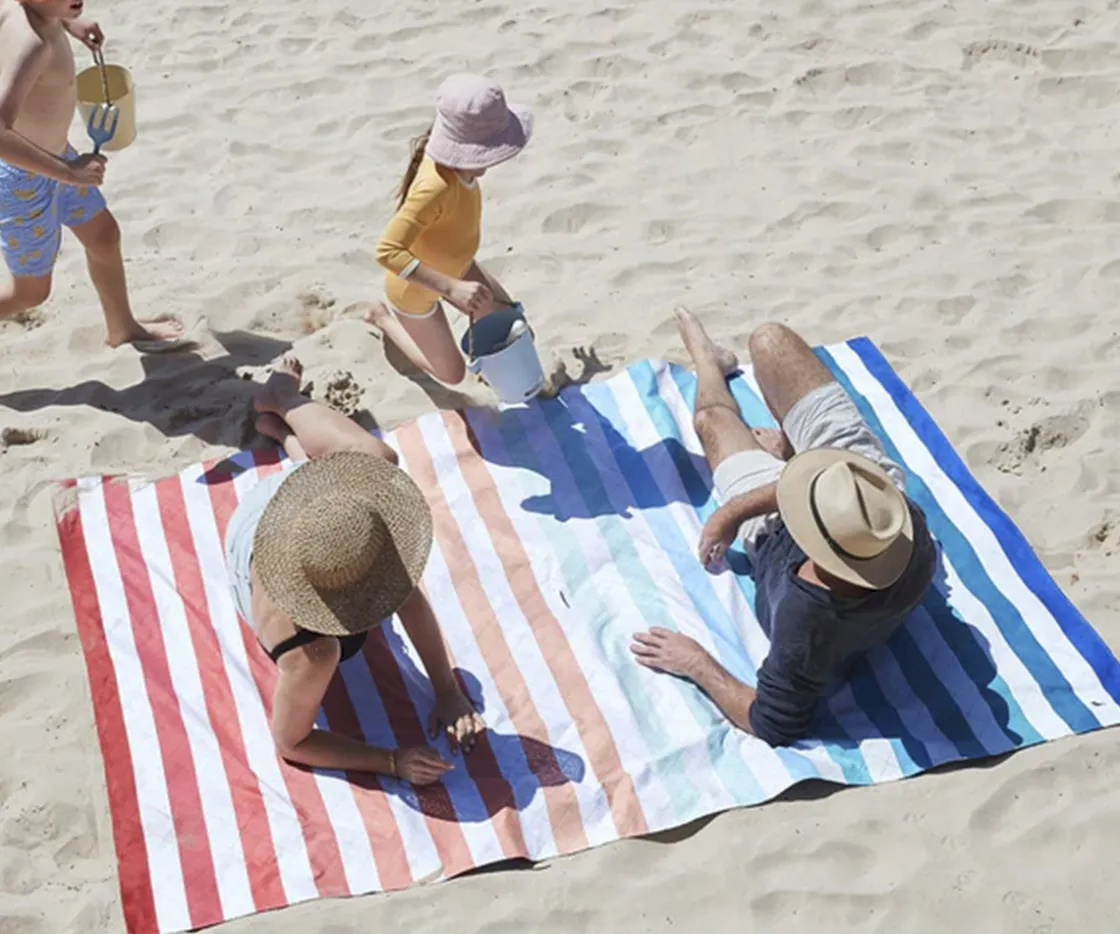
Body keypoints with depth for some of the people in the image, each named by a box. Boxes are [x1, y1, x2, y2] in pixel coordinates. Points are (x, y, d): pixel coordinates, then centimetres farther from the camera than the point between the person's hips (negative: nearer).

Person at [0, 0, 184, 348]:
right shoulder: (31, 43, -38)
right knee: (31, 292, 11)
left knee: (104, 235, 25)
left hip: (51, 157, 9)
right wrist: (68, 172, -43)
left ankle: (123, 329, 47)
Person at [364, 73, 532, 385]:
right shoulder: (436, 188, -46)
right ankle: (385, 318, 29)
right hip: (414, 288, -7)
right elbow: (388, 251, -47)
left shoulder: (454, 160, -21)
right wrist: (452, 288, -49)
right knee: (452, 373, 14)